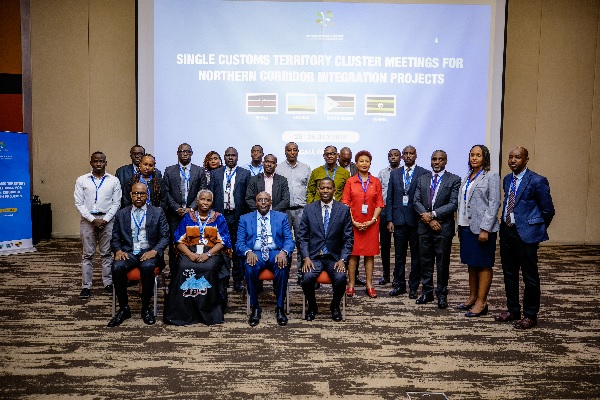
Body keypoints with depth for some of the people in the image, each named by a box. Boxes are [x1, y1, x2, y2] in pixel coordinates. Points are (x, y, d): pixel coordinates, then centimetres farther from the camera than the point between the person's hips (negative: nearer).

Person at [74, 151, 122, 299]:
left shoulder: (114, 181, 3)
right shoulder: (82, 180, 3)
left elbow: (116, 203, 1)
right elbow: (79, 203, 0)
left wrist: (105, 220, -9)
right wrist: (93, 219, -9)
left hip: (107, 219, 0)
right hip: (88, 219, 0)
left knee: (107, 253, 6)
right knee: (87, 254, 4)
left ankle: (108, 283, 15)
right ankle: (86, 286, 10)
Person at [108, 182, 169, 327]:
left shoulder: (158, 212, 8)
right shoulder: (121, 214, 13)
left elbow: (165, 237, 3)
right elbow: (115, 239, 14)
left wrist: (154, 251, -14)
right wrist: (118, 250, -8)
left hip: (149, 252, -2)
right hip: (128, 253, 2)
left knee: (147, 267, -35)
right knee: (117, 268, -30)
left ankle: (146, 308, -15)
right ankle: (124, 309, -11)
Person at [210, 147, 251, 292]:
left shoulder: (245, 174, 6)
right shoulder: (215, 173, 11)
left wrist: (246, 215, -2)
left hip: (238, 216, -1)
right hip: (220, 215, 1)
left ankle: (238, 280, 12)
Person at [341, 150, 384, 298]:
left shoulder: (376, 182, 6)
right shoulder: (350, 182, 3)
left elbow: (379, 204, 4)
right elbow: (345, 203, -1)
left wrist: (372, 220, -8)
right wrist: (353, 221, -10)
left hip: (371, 224, 1)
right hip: (353, 223, -1)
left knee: (370, 254, 5)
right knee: (353, 253, 1)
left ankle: (369, 285, 12)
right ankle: (351, 284, 9)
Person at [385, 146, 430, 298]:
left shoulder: (424, 174, 0)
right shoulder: (394, 174, 10)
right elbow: (389, 198, 8)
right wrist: (389, 220, 2)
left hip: (416, 219, -2)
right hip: (399, 219, 3)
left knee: (416, 255, 6)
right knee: (399, 254, 9)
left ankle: (413, 287, 17)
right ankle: (399, 284, 20)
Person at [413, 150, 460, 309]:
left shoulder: (454, 180, -2)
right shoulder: (422, 179, 10)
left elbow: (453, 204, -10)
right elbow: (416, 201, 3)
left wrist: (433, 214, -15)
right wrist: (428, 219, -10)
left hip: (444, 227, -3)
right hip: (424, 226, 3)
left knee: (442, 263, 5)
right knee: (425, 261, 11)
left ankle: (442, 294, 17)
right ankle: (427, 292, 23)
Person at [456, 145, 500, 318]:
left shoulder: (491, 177, -5)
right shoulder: (467, 178, 15)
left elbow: (494, 204, -12)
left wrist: (485, 229, -18)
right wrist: (460, 227, 12)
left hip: (482, 228, -7)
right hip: (467, 227, 7)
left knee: (483, 265, 0)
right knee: (471, 264, 14)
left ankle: (481, 303, 5)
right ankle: (472, 297, 24)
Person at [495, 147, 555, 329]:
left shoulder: (537, 181, -11)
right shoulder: (507, 179, 11)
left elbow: (548, 210, -5)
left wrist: (537, 229, 4)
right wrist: (505, 224, 13)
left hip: (526, 234, -7)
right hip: (507, 232, 7)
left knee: (530, 276, 3)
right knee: (509, 274, 15)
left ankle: (530, 315, 16)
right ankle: (512, 310, 30)